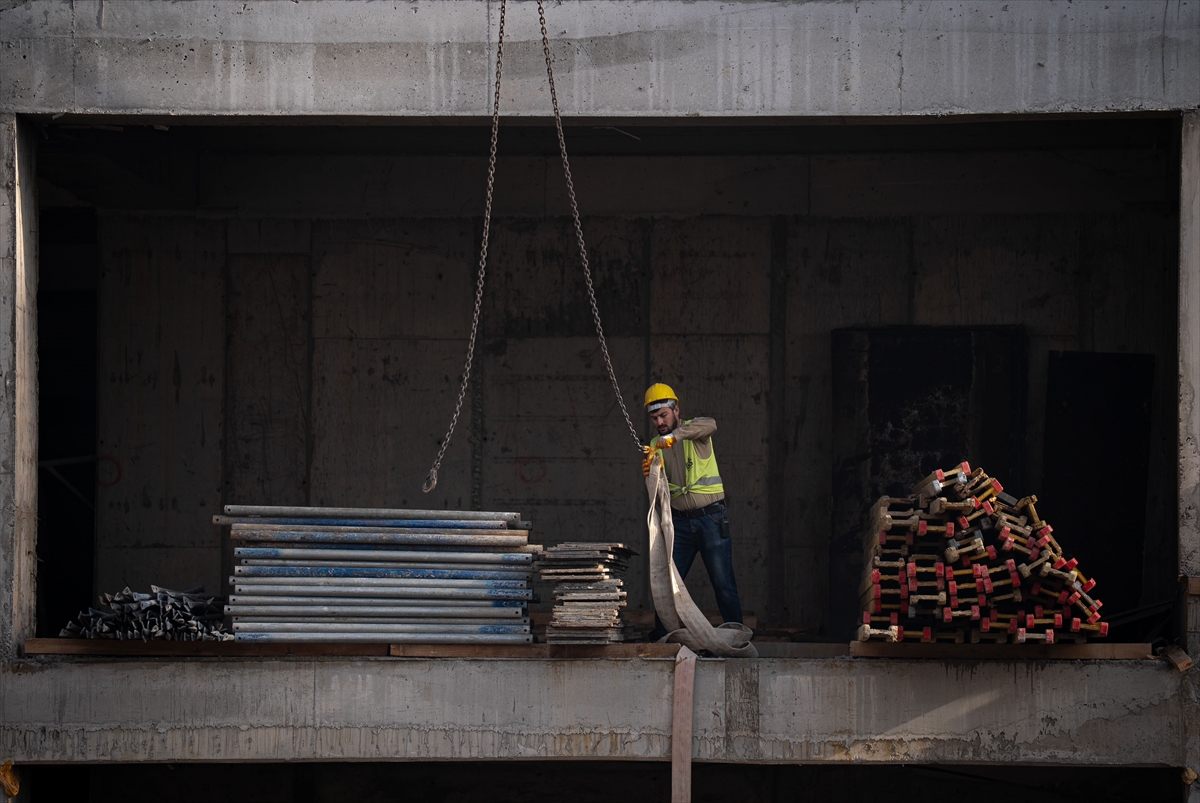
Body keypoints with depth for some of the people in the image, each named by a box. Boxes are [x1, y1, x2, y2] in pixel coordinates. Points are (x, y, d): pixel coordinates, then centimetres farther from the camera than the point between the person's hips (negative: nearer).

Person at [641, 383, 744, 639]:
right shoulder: (655, 446, 9)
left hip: (711, 518, -4)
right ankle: (660, 639, 14)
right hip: (680, 521, 4)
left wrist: (673, 436, -42)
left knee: (723, 584, -5)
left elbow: (710, 425, -30)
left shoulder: (694, 430, -4)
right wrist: (650, 475, -17)